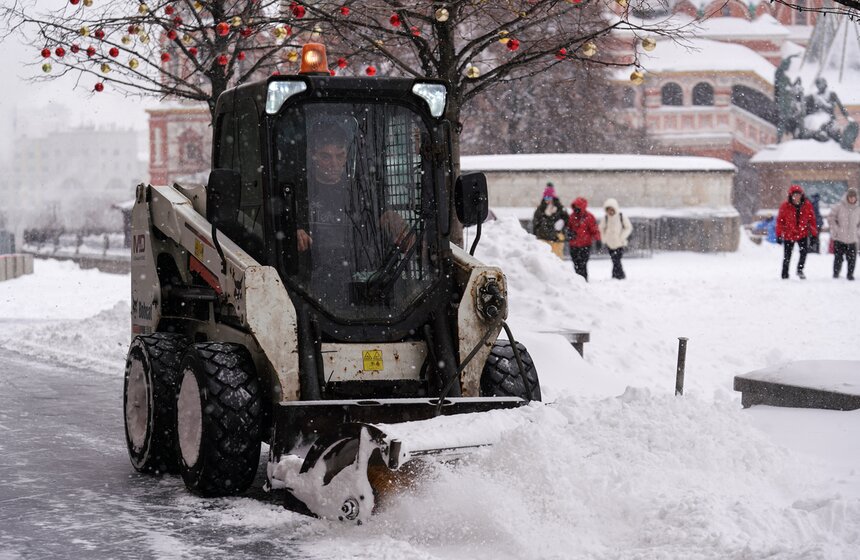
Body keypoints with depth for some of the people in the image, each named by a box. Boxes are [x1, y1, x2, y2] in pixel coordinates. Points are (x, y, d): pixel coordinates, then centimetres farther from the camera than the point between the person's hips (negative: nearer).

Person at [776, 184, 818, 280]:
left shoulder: (807, 205, -5)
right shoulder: (785, 206, -10)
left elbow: (812, 219, 4)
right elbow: (780, 220, -3)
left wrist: (814, 233, 4)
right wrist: (779, 234, -4)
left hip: (803, 234, 1)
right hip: (788, 235, -1)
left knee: (803, 252, -17)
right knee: (787, 257, 6)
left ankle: (800, 270, 6)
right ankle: (784, 276, 19)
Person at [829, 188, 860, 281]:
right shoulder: (839, 206, -6)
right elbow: (831, 218, -3)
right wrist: (836, 229, -9)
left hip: (852, 239, 3)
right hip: (839, 238, -3)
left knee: (852, 258, 0)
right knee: (838, 257, 1)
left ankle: (850, 274, 14)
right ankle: (836, 273, 18)